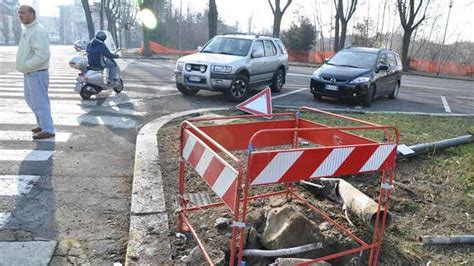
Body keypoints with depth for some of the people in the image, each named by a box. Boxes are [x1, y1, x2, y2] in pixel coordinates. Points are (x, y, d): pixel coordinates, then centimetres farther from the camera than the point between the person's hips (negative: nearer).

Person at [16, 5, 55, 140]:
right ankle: (42, 124, 32)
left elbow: (42, 55, -27)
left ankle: (48, 130, 4)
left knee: (40, 102, -5)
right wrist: (24, 66, 10)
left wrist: (26, 66, -20)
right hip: (29, 73, 10)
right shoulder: (27, 29, 14)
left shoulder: (38, 31, -18)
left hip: (37, 74, -10)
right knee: (31, 100, 19)